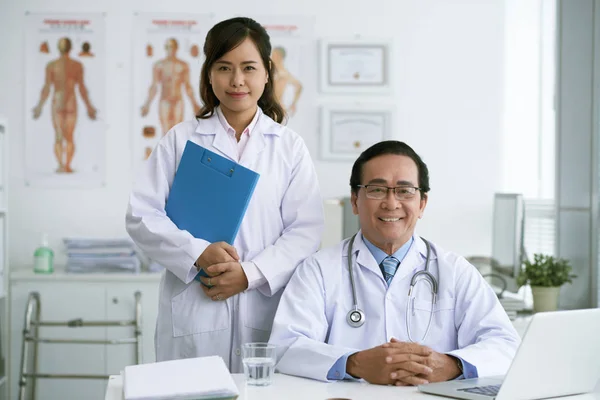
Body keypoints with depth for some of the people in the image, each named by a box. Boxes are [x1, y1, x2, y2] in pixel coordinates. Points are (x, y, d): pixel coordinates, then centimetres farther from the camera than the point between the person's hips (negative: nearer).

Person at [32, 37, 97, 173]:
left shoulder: (51, 65, -4)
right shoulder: (77, 65, -3)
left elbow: (46, 88, -8)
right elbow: (82, 88, -4)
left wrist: (39, 106, 0)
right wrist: (89, 107, 5)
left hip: (57, 102, 0)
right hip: (71, 103, 0)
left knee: (58, 136, 5)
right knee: (69, 137, 10)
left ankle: (61, 165, -10)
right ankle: (67, 165, 2)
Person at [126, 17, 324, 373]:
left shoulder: (290, 146, 8)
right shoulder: (181, 140, 7)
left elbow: (307, 230, 0)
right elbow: (142, 217, 2)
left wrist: (251, 273, -13)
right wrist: (198, 254, -13)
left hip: (266, 314, 0)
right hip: (192, 316, 0)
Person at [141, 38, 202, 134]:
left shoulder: (183, 65, 7)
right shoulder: (159, 65, 1)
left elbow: (187, 86, 11)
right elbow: (154, 86, -1)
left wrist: (194, 104, 9)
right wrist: (147, 104, -8)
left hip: (178, 102, 2)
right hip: (164, 102, -2)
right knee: (166, 133, -9)